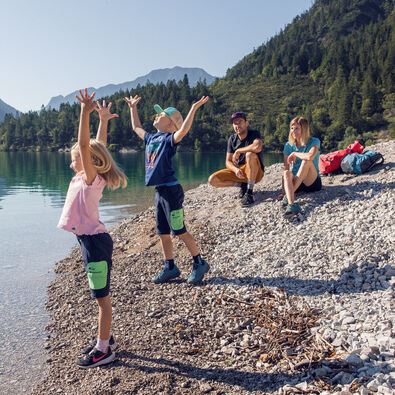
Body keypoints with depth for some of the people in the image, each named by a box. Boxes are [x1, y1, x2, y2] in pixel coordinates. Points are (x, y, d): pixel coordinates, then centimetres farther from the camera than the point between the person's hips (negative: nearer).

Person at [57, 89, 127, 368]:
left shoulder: (91, 178, -13)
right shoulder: (85, 177, 9)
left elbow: (85, 146, -26)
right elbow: (99, 146, 16)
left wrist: (86, 113, -31)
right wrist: (103, 120, 27)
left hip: (95, 242, -9)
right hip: (91, 241, 9)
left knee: (102, 298, 0)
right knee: (101, 297, 18)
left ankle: (103, 350, 10)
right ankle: (106, 339, 31)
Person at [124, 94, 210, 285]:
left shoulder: (170, 139, -7)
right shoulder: (152, 138, 16)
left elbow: (183, 129, -28)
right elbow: (136, 127, 34)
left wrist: (193, 108, -33)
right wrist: (133, 107, 39)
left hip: (171, 190, -8)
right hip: (159, 191, 8)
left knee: (179, 230, -3)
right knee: (162, 232, 12)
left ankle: (200, 263, 11)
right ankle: (170, 267, 23)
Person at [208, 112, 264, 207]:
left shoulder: (254, 134, -11)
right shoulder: (232, 139, 3)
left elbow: (257, 147, -36)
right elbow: (228, 161, 1)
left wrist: (238, 151, -22)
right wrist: (236, 170, -23)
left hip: (255, 172, -5)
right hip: (237, 171, 5)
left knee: (250, 154, -37)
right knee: (212, 180, -14)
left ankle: (249, 192, -29)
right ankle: (242, 184, 0)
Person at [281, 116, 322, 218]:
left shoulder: (314, 142, -6)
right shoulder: (289, 145, 4)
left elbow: (310, 157, -30)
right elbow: (285, 169, -2)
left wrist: (294, 153, -13)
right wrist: (283, 192, -10)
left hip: (312, 182, -3)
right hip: (296, 183, 3)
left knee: (307, 161, -30)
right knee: (287, 173, -30)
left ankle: (288, 196, -35)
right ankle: (291, 205, -54)